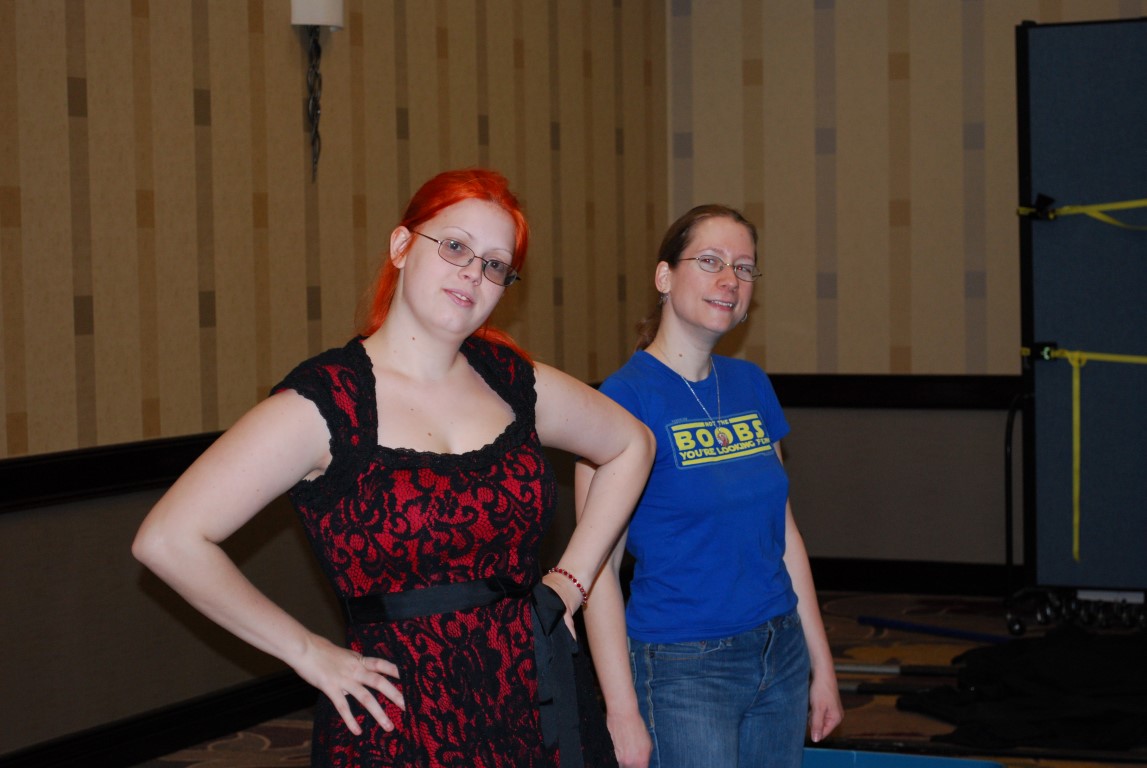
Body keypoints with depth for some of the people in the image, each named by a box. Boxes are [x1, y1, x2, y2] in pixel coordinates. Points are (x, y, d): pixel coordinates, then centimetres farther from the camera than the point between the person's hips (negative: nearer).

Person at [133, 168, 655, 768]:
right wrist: (309, 654, -11)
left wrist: (570, 582, 11)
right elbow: (167, 540, -16)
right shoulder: (324, 402, -11)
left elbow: (630, 445, 22)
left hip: (537, 706, 5)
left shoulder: (511, 380, 4)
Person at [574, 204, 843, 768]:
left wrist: (821, 663, 13)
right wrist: (623, 712, -16)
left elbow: (783, 530, 13)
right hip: (682, 672, -6)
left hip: (781, 656, 6)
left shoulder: (751, 385, 8)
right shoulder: (625, 398, -12)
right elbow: (598, 568, -13)